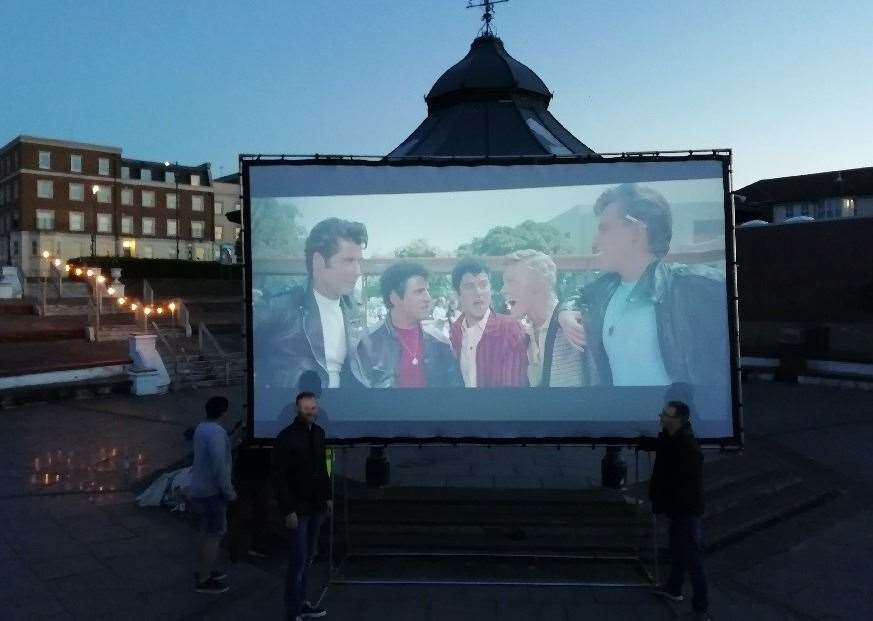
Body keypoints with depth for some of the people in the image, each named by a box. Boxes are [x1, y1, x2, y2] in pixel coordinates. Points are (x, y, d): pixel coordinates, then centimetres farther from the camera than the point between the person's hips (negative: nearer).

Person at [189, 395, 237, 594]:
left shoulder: (201, 428, 8)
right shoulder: (216, 433, -23)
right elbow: (219, 466, -25)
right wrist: (229, 491, -17)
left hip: (200, 488, 10)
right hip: (211, 492, -10)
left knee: (210, 532, 21)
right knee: (213, 535, 0)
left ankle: (205, 570, 32)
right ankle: (203, 581, 8)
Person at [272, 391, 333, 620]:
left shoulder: (318, 432, 7)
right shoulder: (286, 437, -14)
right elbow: (279, 477, -15)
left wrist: (327, 497, 15)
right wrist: (288, 510, -17)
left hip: (316, 506, 6)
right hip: (298, 509, -6)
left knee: (308, 558, 13)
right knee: (298, 560, -2)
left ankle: (301, 602, 26)